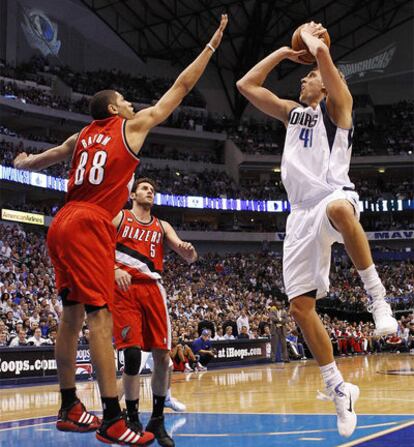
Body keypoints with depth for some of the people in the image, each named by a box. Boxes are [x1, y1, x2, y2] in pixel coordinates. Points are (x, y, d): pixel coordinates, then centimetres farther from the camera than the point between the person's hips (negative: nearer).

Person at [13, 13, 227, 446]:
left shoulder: (82, 135, 21)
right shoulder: (131, 125, 5)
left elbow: (43, 158, 40)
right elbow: (182, 86, 9)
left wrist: (24, 162, 63)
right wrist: (213, 43, 18)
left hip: (63, 224, 8)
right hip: (89, 225, -8)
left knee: (72, 313, 11)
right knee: (100, 314, -13)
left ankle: (69, 409, 17)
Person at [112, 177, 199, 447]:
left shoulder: (162, 226, 19)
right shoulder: (119, 218, 10)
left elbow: (190, 258, 9)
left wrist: (189, 251, -16)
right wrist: (115, 270, -20)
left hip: (152, 289, 4)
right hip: (124, 288, -4)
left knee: (163, 356, -4)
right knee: (132, 354, -14)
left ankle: (158, 421, 11)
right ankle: (133, 421, -2)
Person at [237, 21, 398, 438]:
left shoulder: (336, 103, 8)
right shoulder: (292, 112, 27)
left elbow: (323, 52, -9)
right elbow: (245, 85, 27)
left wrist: (311, 39, 13)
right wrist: (283, 51, 28)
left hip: (334, 195, -6)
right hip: (302, 214, 7)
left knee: (339, 209, -46)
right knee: (300, 307, -2)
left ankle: (377, 297, -31)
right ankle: (339, 389, 10)